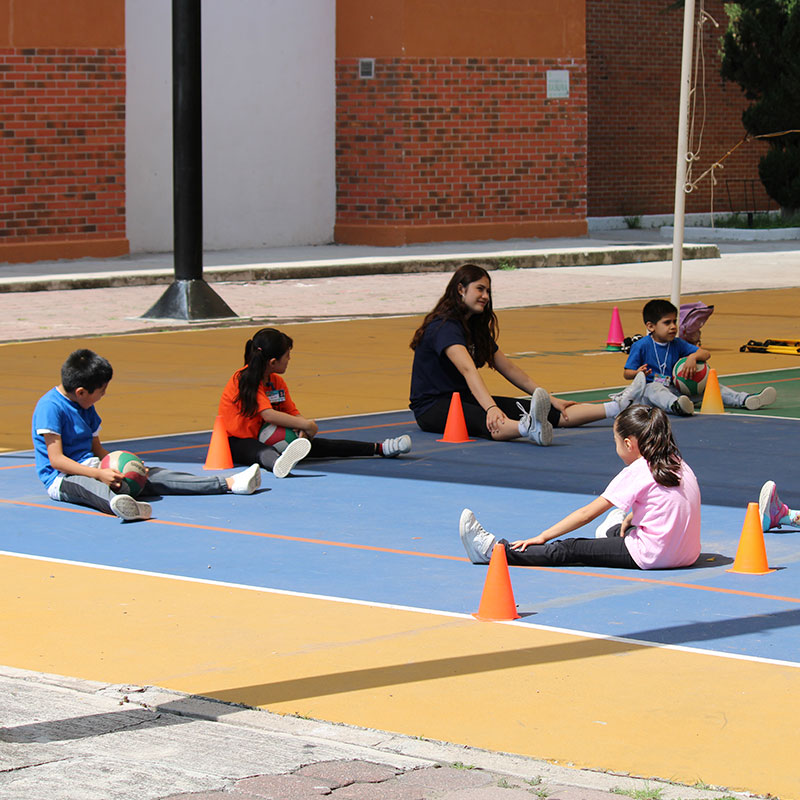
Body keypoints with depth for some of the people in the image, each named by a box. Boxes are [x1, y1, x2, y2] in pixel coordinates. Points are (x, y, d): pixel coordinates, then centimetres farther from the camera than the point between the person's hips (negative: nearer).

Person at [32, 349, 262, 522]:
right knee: (86, 484, -44)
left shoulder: (86, 407, 16)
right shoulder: (50, 407, -13)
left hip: (91, 467, 9)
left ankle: (229, 483, -14)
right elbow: (56, 459, -19)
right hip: (61, 478, -9)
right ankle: (116, 504, -82)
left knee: (151, 475, -5)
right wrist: (99, 474, -26)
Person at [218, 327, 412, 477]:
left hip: (263, 437, 9)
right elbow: (267, 414, -30)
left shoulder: (277, 382, 9)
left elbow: (293, 413, 7)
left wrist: (302, 428, -18)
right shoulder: (245, 380, -20)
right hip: (236, 442, -9)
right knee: (264, 452, -44)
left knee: (314, 444, -3)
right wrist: (306, 424, -28)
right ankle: (279, 463, -82)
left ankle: (379, 448, -6)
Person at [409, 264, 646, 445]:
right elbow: (468, 370, -33)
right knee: (485, 420, -43)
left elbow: (508, 368, 15)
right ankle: (531, 429, -74)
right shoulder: (444, 327, -17)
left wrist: (549, 399, 11)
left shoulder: (476, 326, 13)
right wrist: (490, 407, -46)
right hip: (433, 407, -9)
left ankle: (616, 407, -16)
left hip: (464, 398, 9)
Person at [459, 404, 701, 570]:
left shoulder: (637, 472, -10)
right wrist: (629, 520, 34)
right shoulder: (677, 463, 11)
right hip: (687, 554, 8)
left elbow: (587, 514, -8)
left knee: (570, 549, -5)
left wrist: (543, 536, -4)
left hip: (652, 556, -8)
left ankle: (492, 551, -4)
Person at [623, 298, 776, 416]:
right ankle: (676, 406, -76)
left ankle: (744, 400, -16)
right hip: (648, 387, -6)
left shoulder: (677, 344, 9)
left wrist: (693, 357, -17)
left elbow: (705, 354, 6)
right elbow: (626, 373, -5)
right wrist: (637, 373, -29)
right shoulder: (641, 346, -6)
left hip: (675, 388, 6)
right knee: (654, 389, -42)